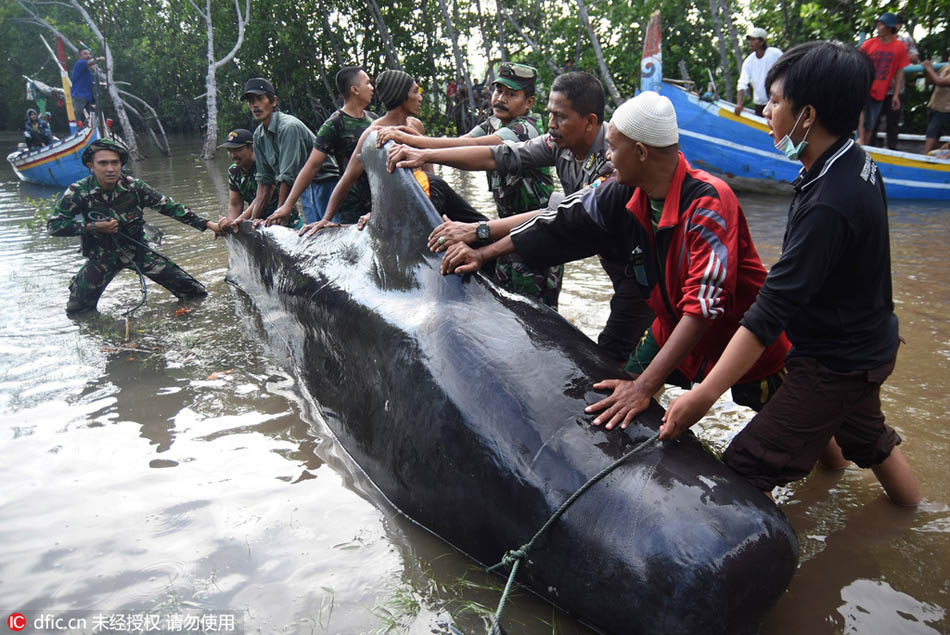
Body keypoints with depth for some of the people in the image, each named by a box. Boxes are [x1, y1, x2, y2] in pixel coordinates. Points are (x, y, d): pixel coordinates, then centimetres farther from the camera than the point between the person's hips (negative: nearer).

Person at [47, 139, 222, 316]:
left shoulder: (134, 186, -13)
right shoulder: (78, 192, -16)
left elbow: (169, 207, -9)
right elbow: (53, 225, -12)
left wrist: (208, 224, -13)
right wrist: (93, 227, -23)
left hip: (137, 249, 1)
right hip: (102, 256, -1)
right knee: (76, 310, -2)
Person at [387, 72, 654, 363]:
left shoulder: (616, 156, -30)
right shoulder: (561, 142, -5)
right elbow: (501, 157, -7)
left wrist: (478, 231, -44)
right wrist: (425, 155, -14)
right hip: (612, 259, 8)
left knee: (611, 355, -8)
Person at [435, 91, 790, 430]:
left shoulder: (708, 202, -32)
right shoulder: (625, 195, -12)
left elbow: (705, 302, -38)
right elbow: (564, 222, 0)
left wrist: (644, 386, -43)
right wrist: (484, 253, 4)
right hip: (673, 328, 6)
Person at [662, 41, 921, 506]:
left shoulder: (829, 205, -32)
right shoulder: (856, 163, -3)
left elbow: (773, 310, -34)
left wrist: (705, 394, -31)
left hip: (837, 364, -10)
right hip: (865, 346, 10)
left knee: (745, 469, -7)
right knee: (867, 438, 33)